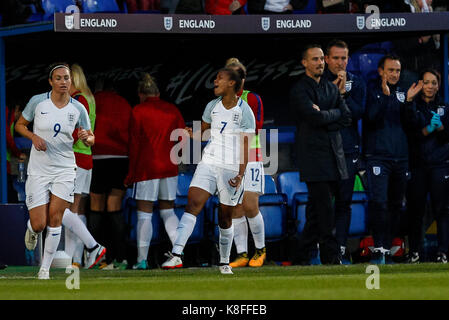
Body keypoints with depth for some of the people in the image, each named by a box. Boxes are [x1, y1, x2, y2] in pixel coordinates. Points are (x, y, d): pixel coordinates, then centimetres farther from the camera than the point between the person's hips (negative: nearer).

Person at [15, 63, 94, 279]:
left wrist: (86, 137, -16)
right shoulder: (37, 102, -5)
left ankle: (45, 268, 7)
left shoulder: (78, 109, -1)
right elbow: (19, 125, 7)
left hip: (64, 170, 1)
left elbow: (90, 139, 8)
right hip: (38, 170, -1)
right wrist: (33, 137, -12)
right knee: (39, 225, -6)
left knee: (55, 220, -6)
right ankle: (31, 229, 33)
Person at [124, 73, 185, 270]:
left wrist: (131, 173, 1)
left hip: (146, 167, -4)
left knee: (144, 214, -1)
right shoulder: (172, 110, 7)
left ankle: (142, 259, -5)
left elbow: (134, 143, -4)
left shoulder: (139, 111, -4)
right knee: (168, 211, 13)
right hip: (169, 167, 4)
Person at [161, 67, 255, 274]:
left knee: (225, 217, 6)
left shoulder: (244, 111, -6)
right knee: (192, 204, -14)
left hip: (231, 168, -3)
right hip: (208, 163, 3)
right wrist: (192, 133, -3)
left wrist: (240, 175, -14)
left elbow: (246, 146, -7)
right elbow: (203, 131, 20)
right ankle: (176, 254, -22)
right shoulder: (212, 106, 9)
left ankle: (224, 263, 22)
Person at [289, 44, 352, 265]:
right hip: (314, 157, -6)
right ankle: (331, 259, -9)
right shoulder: (299, 90, -3)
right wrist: (335, 113, 0)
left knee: (316, 210, 7)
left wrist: (324, 118, -7)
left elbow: (346, 118, 8)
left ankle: (301, 258, 12)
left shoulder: (332, 88, 18)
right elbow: (315, 116, -16)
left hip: (334, 155, 6)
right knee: (325, 211, -10)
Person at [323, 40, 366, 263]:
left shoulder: (356, 83, 10)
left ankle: (341, 248, 4)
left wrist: (343, 93, -13)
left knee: (344, 201, 1)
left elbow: (358, 113, -2)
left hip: (348, 147, 2)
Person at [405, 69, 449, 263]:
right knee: (415, 209, -2)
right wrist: (428, 129, -15)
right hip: (417, 164, -1)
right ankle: (414, 251, 5)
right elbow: (409, 134, -3)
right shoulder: (412, 106, 8)